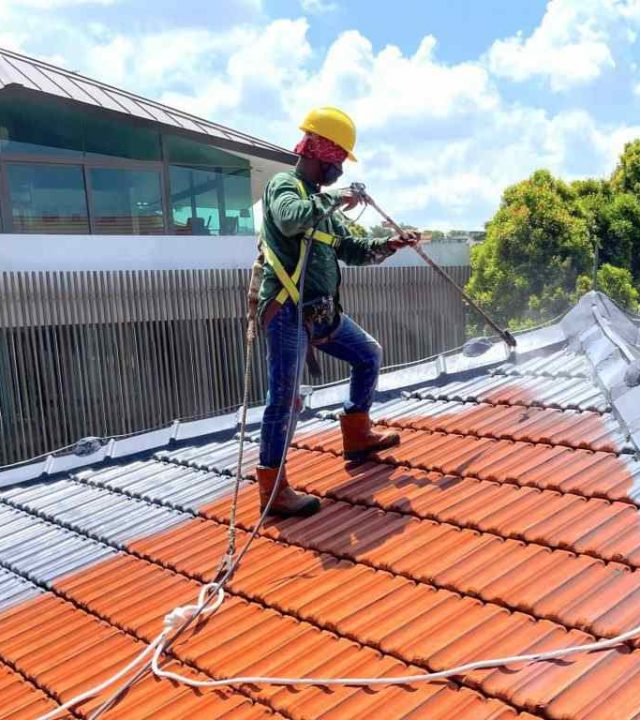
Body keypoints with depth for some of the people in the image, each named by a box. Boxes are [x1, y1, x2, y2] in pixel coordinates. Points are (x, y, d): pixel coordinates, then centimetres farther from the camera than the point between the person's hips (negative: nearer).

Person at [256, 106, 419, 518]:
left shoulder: (321, 200, 20)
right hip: (288, 311, -9)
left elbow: (352, 251, 22)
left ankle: (357, 437, 31)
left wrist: (391, 245, 9)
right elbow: (290, 219, -30)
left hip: (322, 312, 9)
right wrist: (334, 200, -16)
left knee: (369, 355, 19)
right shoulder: (284, 185, -5)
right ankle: (273, 490, 0)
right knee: (285, 399, -8)